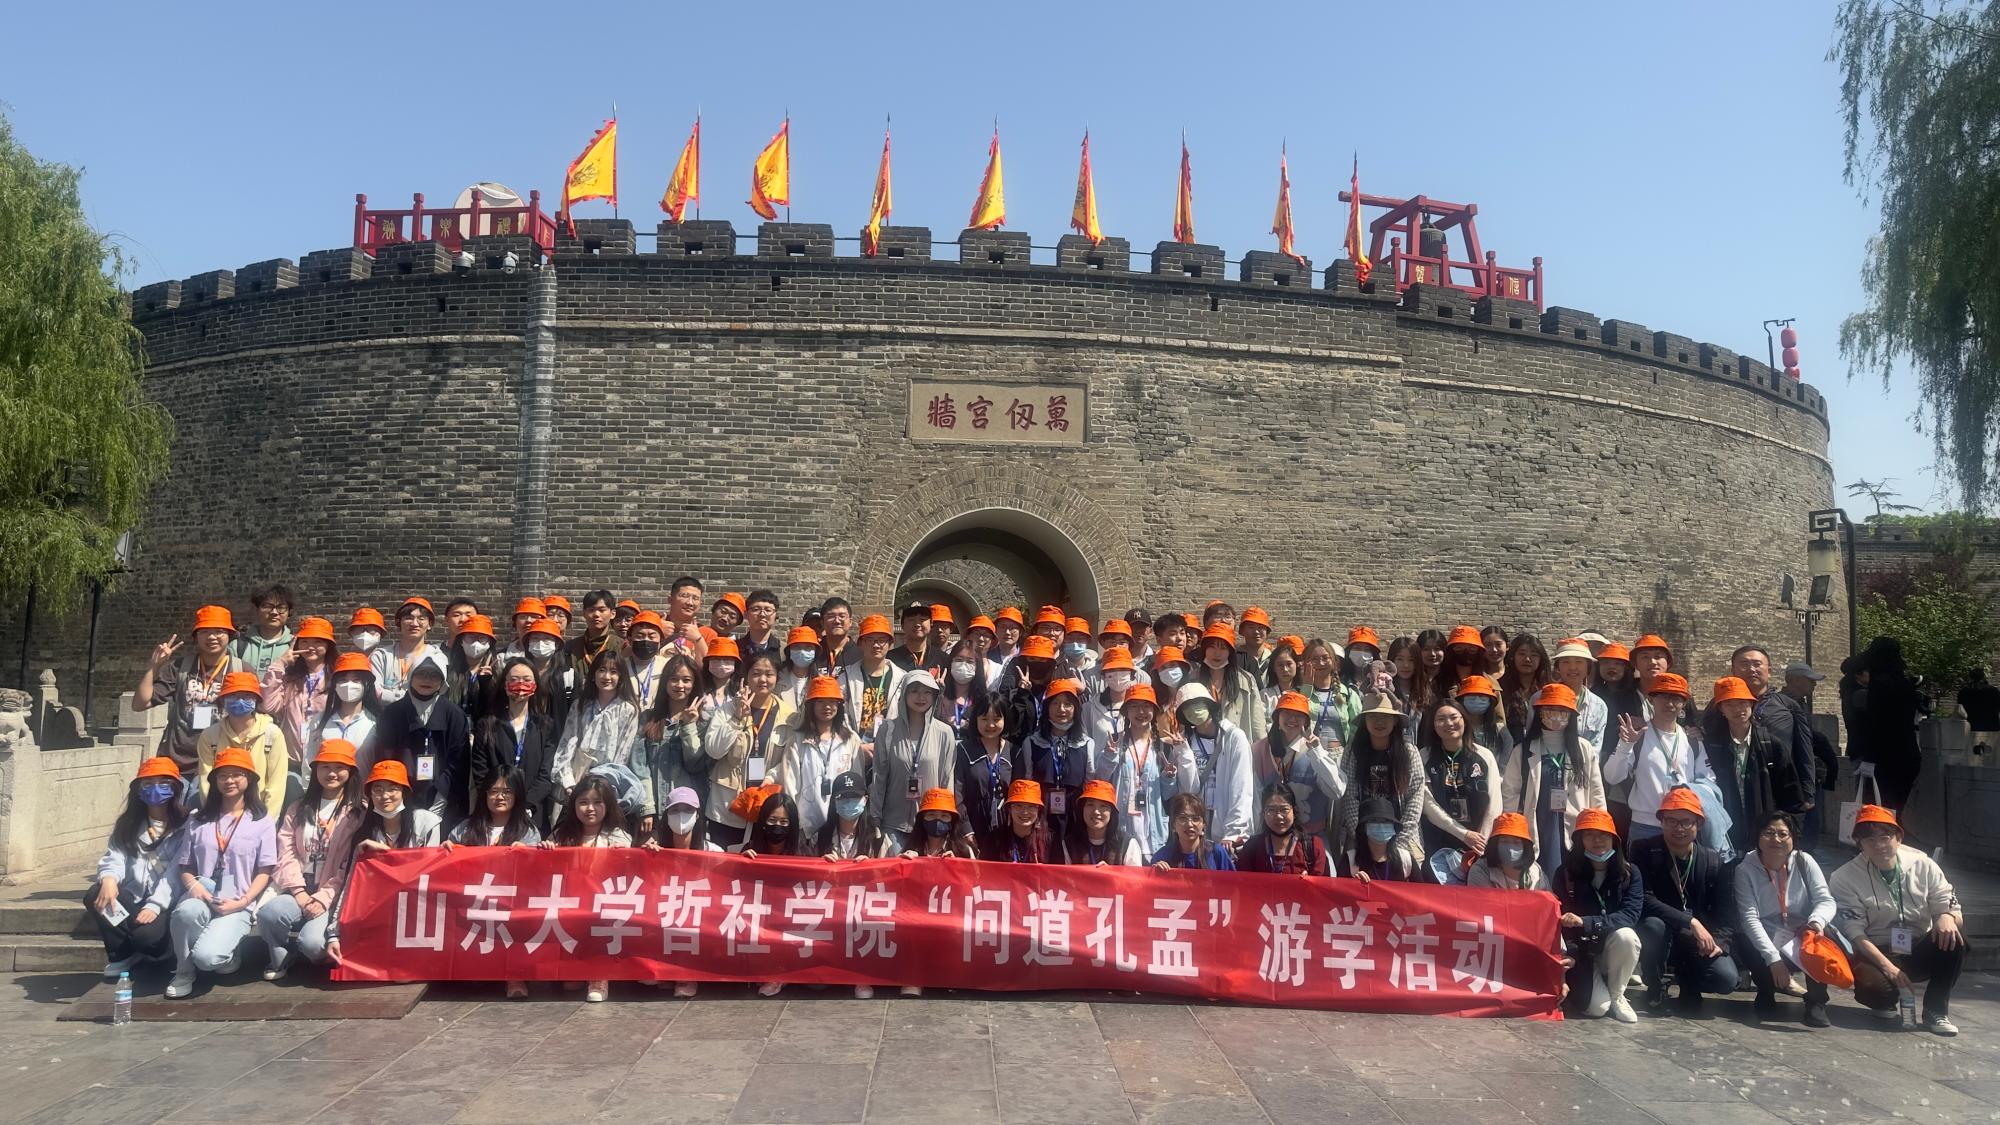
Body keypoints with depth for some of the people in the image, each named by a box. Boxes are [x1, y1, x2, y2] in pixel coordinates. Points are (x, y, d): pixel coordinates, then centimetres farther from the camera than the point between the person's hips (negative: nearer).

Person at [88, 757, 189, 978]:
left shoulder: (185, 826, -4)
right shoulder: (128, 824, 14)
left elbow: (176, 873, -12)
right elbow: (114, 859, -1)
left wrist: (155, 905, -23)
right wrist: (109, 878, -25)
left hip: (166, 903, -5)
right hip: (133, 898, 5)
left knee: (147, 935, -31)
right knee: (95, 895, -24)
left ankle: (153, 954, 10)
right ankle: (123, 955, -3)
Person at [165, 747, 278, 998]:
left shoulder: (262, 822, 5)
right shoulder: (199, 822, 15)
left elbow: (265, 872, 0)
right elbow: (185, 867, 13)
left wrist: (243, 901, -14)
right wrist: (193, 885, -9)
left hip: (237, 906, -3)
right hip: (202, 898, 3)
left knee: (207, 956, -29)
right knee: (186, 911, -35)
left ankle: (224, 958, 12)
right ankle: (185, 970, -6)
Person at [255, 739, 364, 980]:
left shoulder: (357, 814, 2)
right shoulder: (298, 810, 17)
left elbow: (350, 866, -5)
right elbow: (286, 853, 4)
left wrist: (324, 897, -15)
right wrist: (299, 892, -10)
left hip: (332, 895, -3)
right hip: (298, 891, 4)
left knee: (312, 942, -28)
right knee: (269, 914, -29)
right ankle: (280, 958, 4)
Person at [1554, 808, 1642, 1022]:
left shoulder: (1629, 873, -6)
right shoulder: (1565, 873, -8)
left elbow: (1629, 916, -19)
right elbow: (1560, 919, -8)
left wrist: (1585, 922, -32)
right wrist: (1570, 956, -22)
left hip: (1614, 949, 1)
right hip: (1581, 951, -1)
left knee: (1625, 936, -33)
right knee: (1597, 1007, -24)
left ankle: (1617, 996, -6)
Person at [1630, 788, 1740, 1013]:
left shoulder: (1714, 862, 0)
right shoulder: (1643, 851, -9)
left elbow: (1727, 914, 0)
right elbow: (1644, 902, -19)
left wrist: (1719, 942, -21)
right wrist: (1691, 922, -28)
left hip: (1699, 944, 2)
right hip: (1661, 934, -2)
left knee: (1727, 978, -24)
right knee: (1653, 925, -36)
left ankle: (1688, 981, 14)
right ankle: (1655, 987, -6)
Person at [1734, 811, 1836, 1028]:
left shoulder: (1804, 862, -3)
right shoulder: (1745, 870, -10)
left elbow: (1826, 900, -11)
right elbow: (1750, 919, -18)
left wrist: (1817, 922, -35)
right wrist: (1774, 959, -29)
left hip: (1802, 940, 1)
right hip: (1764, 943, -1)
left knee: (1820, 935, -30)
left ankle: (1816, 1002, -11)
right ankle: (1767, 994, 4)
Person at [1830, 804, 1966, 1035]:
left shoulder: (1924, 866, -1)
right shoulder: (1845, 878, -9)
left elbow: (1954, 910, 0)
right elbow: (1855, 933, -14)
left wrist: (1947, 917, -25)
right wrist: (1888, 966, -27)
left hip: (1919, 951, 3)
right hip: (1876, 954, -3)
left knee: (1952, 934, -28)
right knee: (1871, 985, -36)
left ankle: (1936, 1010, -9)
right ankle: (1886, 1001, 5)